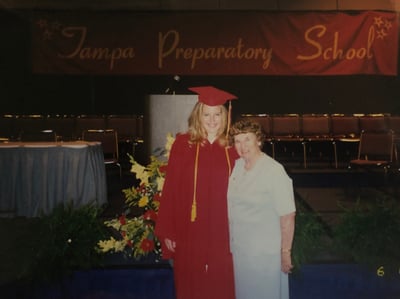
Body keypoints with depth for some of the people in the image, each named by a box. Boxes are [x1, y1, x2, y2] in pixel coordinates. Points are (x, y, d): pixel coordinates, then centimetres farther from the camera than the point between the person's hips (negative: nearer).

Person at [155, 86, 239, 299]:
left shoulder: (232, 147, 1)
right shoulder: (183, 144, -5)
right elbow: (170, 189, -5)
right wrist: (167, 232, -6)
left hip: (222, 233, 2)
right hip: (190, 231, -1)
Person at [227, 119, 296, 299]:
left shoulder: (274, 171, -19)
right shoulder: (236, 166, 2)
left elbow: (288, 216, -19)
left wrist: (285, 253, -17)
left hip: (266, 252, -6)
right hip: (238, 248, 6)